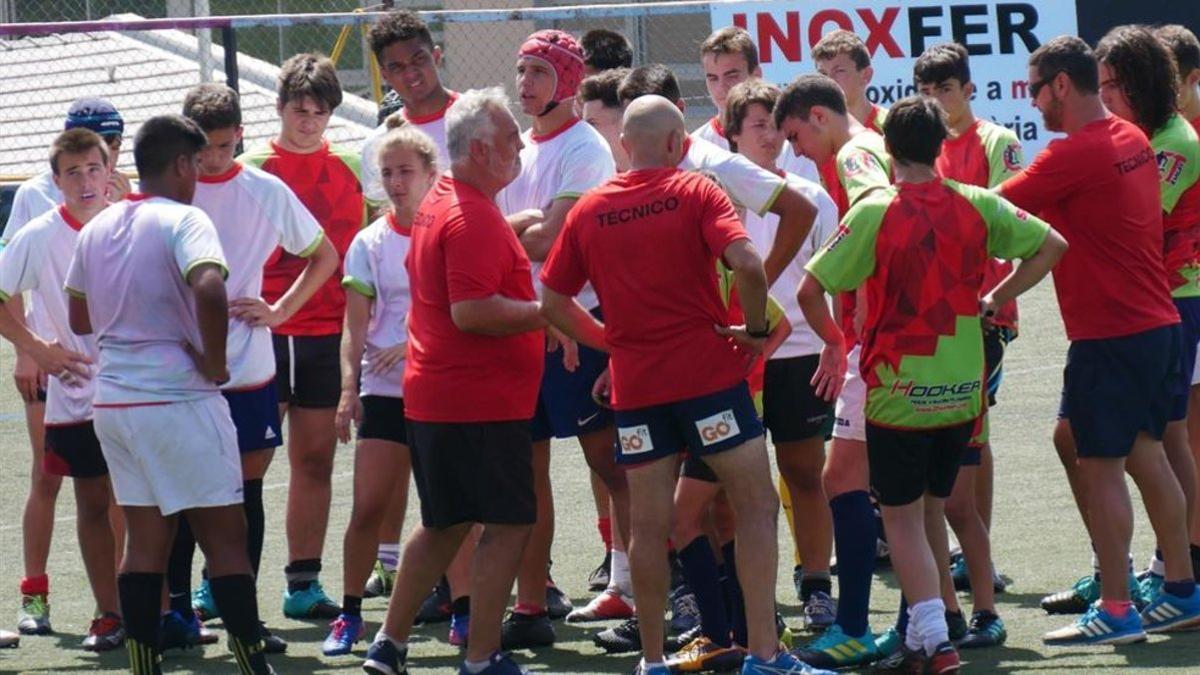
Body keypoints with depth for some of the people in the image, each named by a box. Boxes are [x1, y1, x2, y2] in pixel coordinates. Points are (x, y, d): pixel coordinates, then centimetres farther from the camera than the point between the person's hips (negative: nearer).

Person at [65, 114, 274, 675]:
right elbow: (209, 288, -29)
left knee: (145, 540, 11)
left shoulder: (97, 229, 12)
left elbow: (79, 318, 21)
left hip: (112, 398, 7)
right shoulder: (182, 220, -11)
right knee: (225, 537, -2)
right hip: (178, 398, -7)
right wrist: (214, 362, -18)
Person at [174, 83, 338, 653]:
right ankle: (177, 608, 7)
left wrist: (279, 311, 3)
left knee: (249, 485, 5)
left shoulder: (267, 193, 4)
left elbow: (324, 256, 15)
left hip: (248, 367, 2)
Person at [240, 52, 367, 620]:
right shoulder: (249, 170, 2)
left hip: (327, 333, 3)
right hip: (261, 333, -2)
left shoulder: (348, 169, 9)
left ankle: (304, 583, 10)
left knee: (316, 460, 5)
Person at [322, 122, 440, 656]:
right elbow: (355, 326, 3)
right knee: (368, 507, -3)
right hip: (384, 391, 1)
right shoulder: (370, 244, 5)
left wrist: (413, 346, -15)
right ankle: (349, 616, 5)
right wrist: (348, 388, -8)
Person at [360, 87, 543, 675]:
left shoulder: (438, 204, 15)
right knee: (509, 525, -5)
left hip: (432, 399, 10)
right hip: (481, 402, -10)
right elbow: (471, 311, -26)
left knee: (444, 524, 18)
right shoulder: (473, 218, -18)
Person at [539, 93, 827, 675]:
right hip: (708, 372, -4)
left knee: (648, 524, 9)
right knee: (756, 505, 2)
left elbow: (552, 303, 8)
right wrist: (756, 329, -5)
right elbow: (747, 263, -19)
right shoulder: (695, 192, -5)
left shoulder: (588, 211, 6)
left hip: (635, 386, 4)